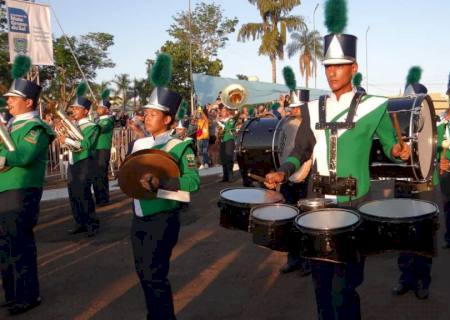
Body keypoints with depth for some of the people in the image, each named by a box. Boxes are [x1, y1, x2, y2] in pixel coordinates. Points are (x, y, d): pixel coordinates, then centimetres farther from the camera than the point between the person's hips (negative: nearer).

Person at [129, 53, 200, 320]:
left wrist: (160, 182, -28)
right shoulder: (138, 144, 7)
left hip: (162, 219, -7)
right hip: (140, 218, 7)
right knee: (143, 273, 16)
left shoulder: (180, 147, -13)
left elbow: (193, 181, -19)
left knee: (155, 275, -4)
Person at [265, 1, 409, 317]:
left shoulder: (373, 107, -5)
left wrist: (397, 151, -20)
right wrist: (283, 172, -5)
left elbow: (390, 145, 2)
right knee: (321, 280, 17)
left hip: (353, 205, -4)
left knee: (344, 285, 0)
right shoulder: (313, 109, 7)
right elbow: (301, 151, 11)